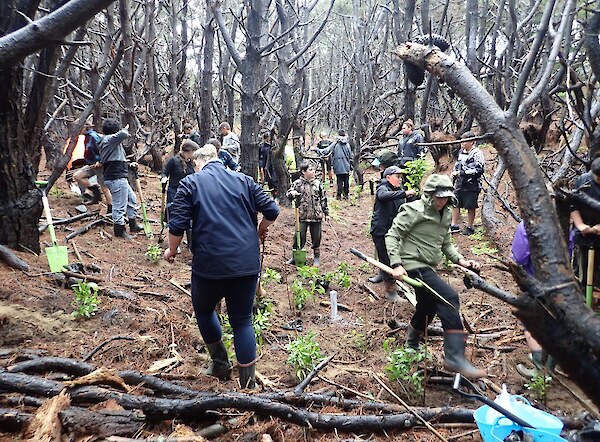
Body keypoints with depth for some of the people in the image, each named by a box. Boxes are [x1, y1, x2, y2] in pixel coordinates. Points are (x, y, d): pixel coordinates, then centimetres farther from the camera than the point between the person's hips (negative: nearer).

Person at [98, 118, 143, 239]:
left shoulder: (110, 141, 19)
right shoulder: (109, 139, -12)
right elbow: (123, 134, -31)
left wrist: (129, 165, 21)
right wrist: (125, 129, -8)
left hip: (121, 178, 11)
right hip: (117, 179, -11)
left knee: (132, 199, 21)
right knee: (119, 206, -3)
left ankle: (133, 225, 31)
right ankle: (119, 231, 7)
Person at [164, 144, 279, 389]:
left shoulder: (190, 183, 0)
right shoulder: (244, 180, 9)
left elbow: (177, 226, -8)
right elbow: (271, 211, 6)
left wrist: (172, 250, 10)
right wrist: (260, 231, 25)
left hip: (210, 265, -3)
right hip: (247, 264, 3)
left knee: (204, 310, 25)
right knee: (243, 321, 12)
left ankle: (220, 363, 34)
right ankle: (248, 385, 16)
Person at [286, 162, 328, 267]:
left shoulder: (317, 183, 4)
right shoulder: (297, 183, -3)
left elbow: (323, 198, 11)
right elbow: (288, 194, 1)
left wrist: (326, 212, 11)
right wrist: (292, 193, -23)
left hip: (316, 216, 2)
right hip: (302, 216, -2)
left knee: (316, 237, 10)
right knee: (299, 236, 0)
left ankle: (317, 257, 27)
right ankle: (295, 256, 19)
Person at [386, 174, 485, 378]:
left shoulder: (445, 214, 13)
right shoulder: (414, 210, -12)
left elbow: (446, 244, 20)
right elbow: (392, 235, -13)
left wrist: (460, 260, 3)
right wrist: (396, 264, -22)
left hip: (428, 267, 9)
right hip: (413, 265, -9)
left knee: (427, 308, 21)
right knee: (449, 297, -24)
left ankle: (412, 347, 47)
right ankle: (455, 357, -24)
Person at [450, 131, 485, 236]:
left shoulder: (477, 154, -13)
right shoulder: (461, 152, 11)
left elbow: (479, 170, -20)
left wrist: (461, 173, -22)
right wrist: (454, 172, 5)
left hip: (471, 185, -7)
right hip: (459, 183, 7)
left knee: (470, 206, 3)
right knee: (455, 203, 9)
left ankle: (470, 227, 17)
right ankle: (454, 226, 20)